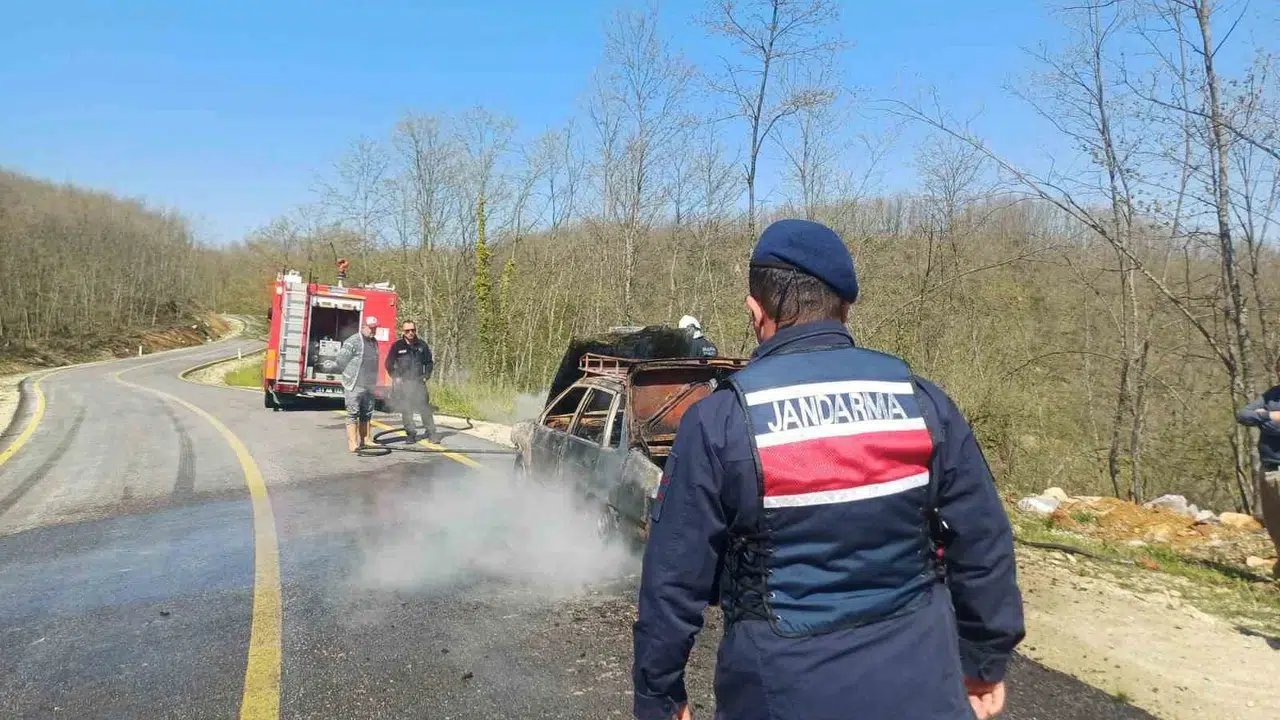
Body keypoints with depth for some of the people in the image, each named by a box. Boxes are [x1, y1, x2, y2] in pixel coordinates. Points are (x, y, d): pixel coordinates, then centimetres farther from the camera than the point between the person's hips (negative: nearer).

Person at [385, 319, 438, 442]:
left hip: (418, 381, 1)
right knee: (406, 410, 0)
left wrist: (426, 376, 7)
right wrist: (395, 377, 0)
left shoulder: (422, 344, 7)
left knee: (425, 408, -4)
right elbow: (389, 364, 8)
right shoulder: (397, 346, 1)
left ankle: (431, 433, 2)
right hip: (402, 383, -1)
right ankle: (411, 434, 8)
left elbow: (429, 362, 17)